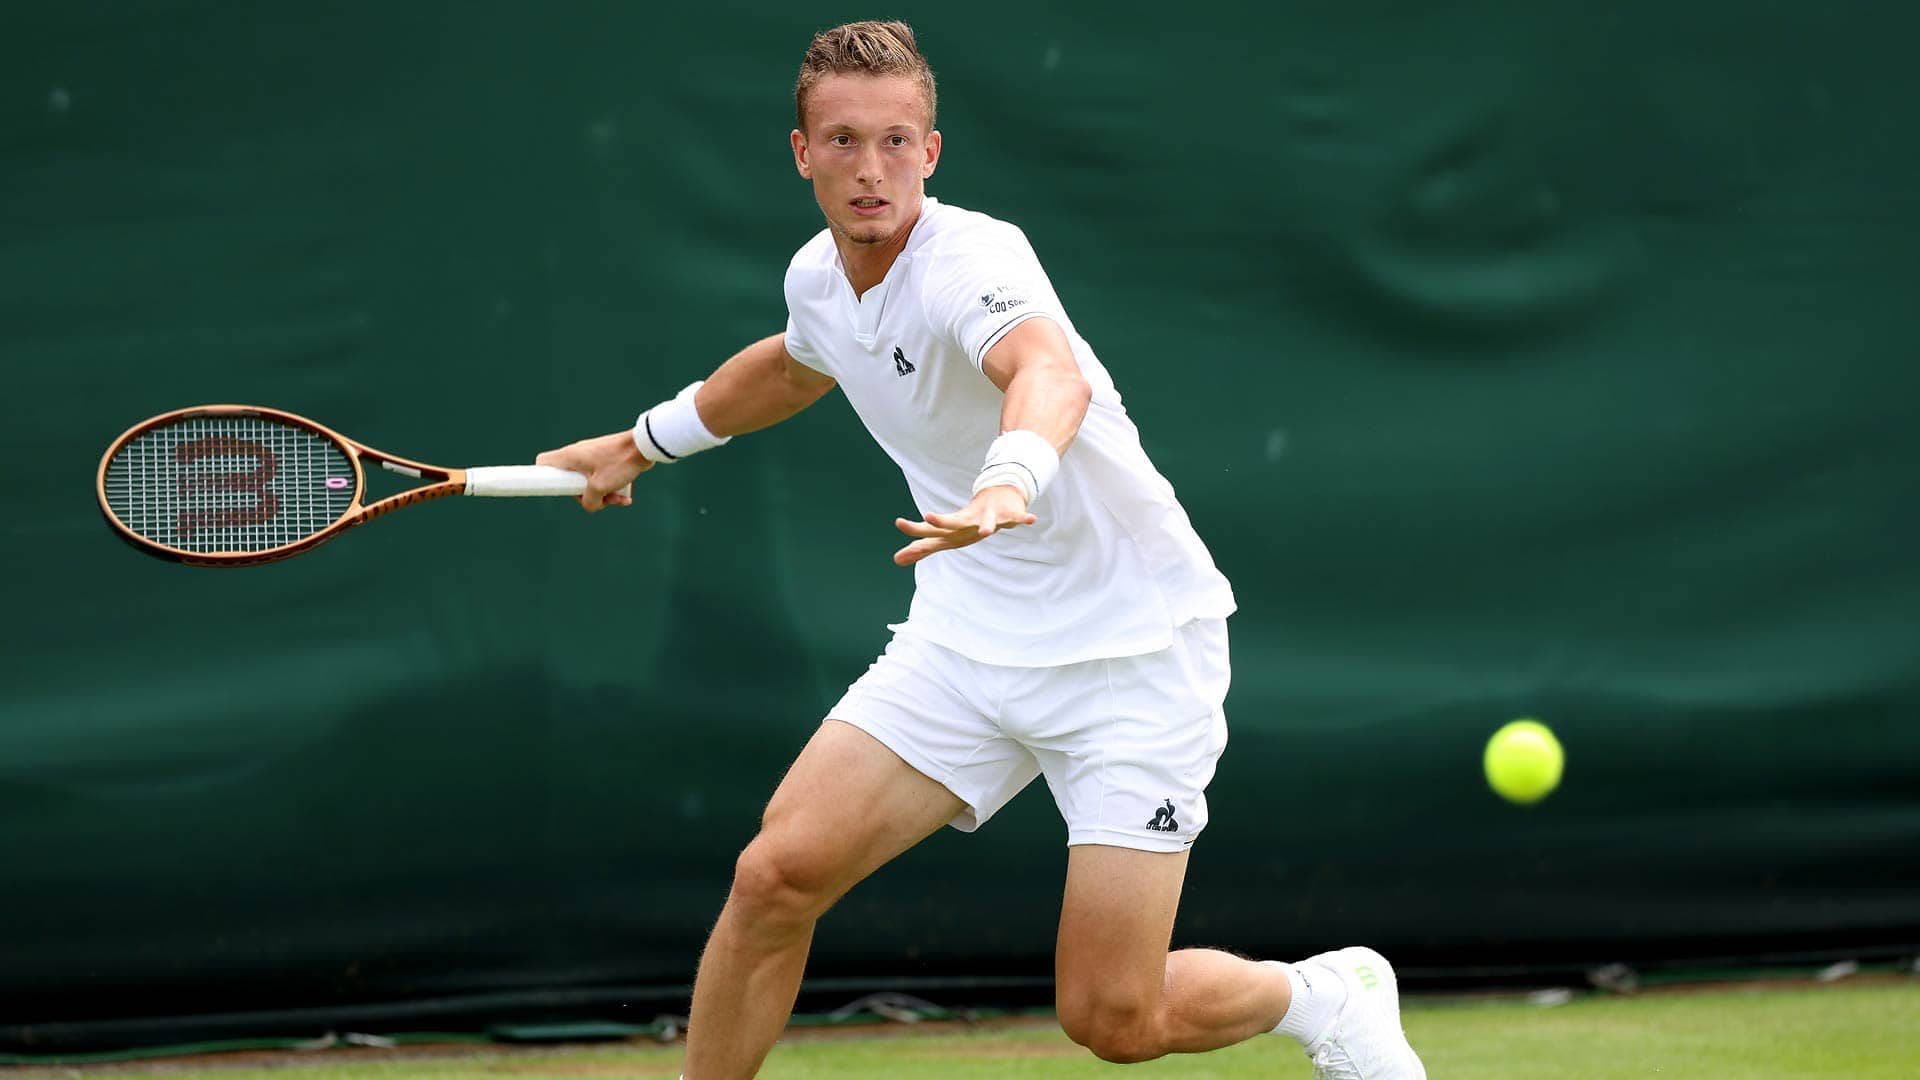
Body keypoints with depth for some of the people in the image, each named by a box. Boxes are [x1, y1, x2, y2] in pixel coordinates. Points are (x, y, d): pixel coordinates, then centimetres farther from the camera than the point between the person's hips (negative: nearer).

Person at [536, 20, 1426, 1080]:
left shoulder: (972, 260, -23)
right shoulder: (819, 276, 1)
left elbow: (1051, 375, -47)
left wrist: (1008, 486, -68)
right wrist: (646, 440, 37)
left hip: (1132, 644, -6)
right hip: (968, 633, 6)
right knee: (777, 873, -12)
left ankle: (1326, 994, 21)